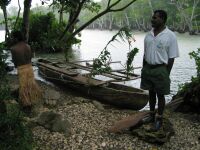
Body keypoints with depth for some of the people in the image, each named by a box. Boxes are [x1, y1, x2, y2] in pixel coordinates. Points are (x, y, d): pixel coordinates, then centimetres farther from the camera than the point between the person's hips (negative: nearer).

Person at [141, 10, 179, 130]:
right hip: (148, 68, 5)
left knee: (160, 95, 7)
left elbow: (171, 58, -9)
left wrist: (167, 74, -11)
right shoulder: (149, 34, 6)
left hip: (161, 69, -5)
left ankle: (159, 118, 23)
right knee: (151, 93, 16)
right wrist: (144, 69, 11)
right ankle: (152, 115, 33)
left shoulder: (170, 36, -10)